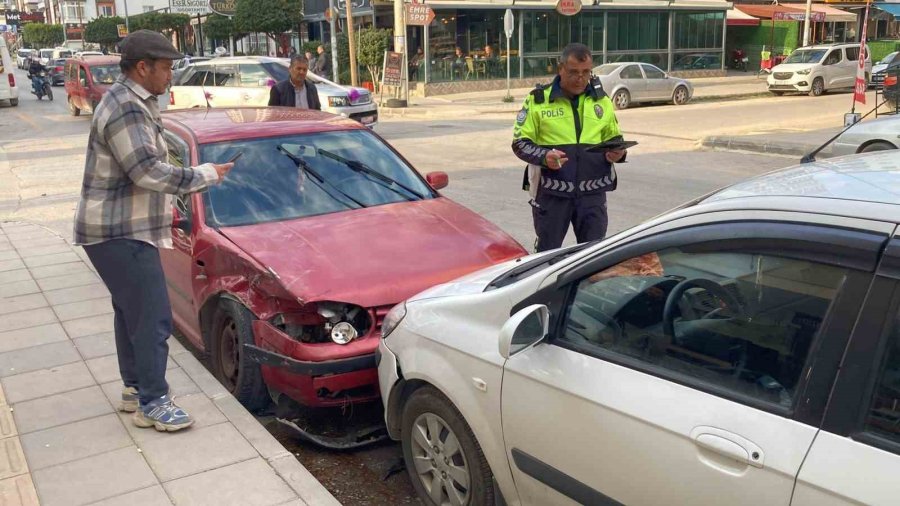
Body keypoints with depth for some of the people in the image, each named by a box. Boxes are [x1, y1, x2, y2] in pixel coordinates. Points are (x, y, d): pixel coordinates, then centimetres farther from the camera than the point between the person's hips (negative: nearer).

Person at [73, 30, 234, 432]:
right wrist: (205, 174, -16)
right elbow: (148, 172, -25)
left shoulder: (132, 102, 14)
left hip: (122, 229, 11)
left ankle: (134, 388, 29)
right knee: (152, 318, -8)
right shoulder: (125, 108, -19)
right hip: (119, 233, -11)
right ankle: (152, 403, 0)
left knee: (131, 312, 17)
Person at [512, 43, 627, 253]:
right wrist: (544, 156, -20)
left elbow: (614, 138, 20)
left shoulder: (602, 100, 9)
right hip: (551, 192, -2)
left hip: (592, 192, 3)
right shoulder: (538, 100, -2)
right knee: (547, 253, 8)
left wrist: (618, 152, -3)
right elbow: (520, 142, -1)